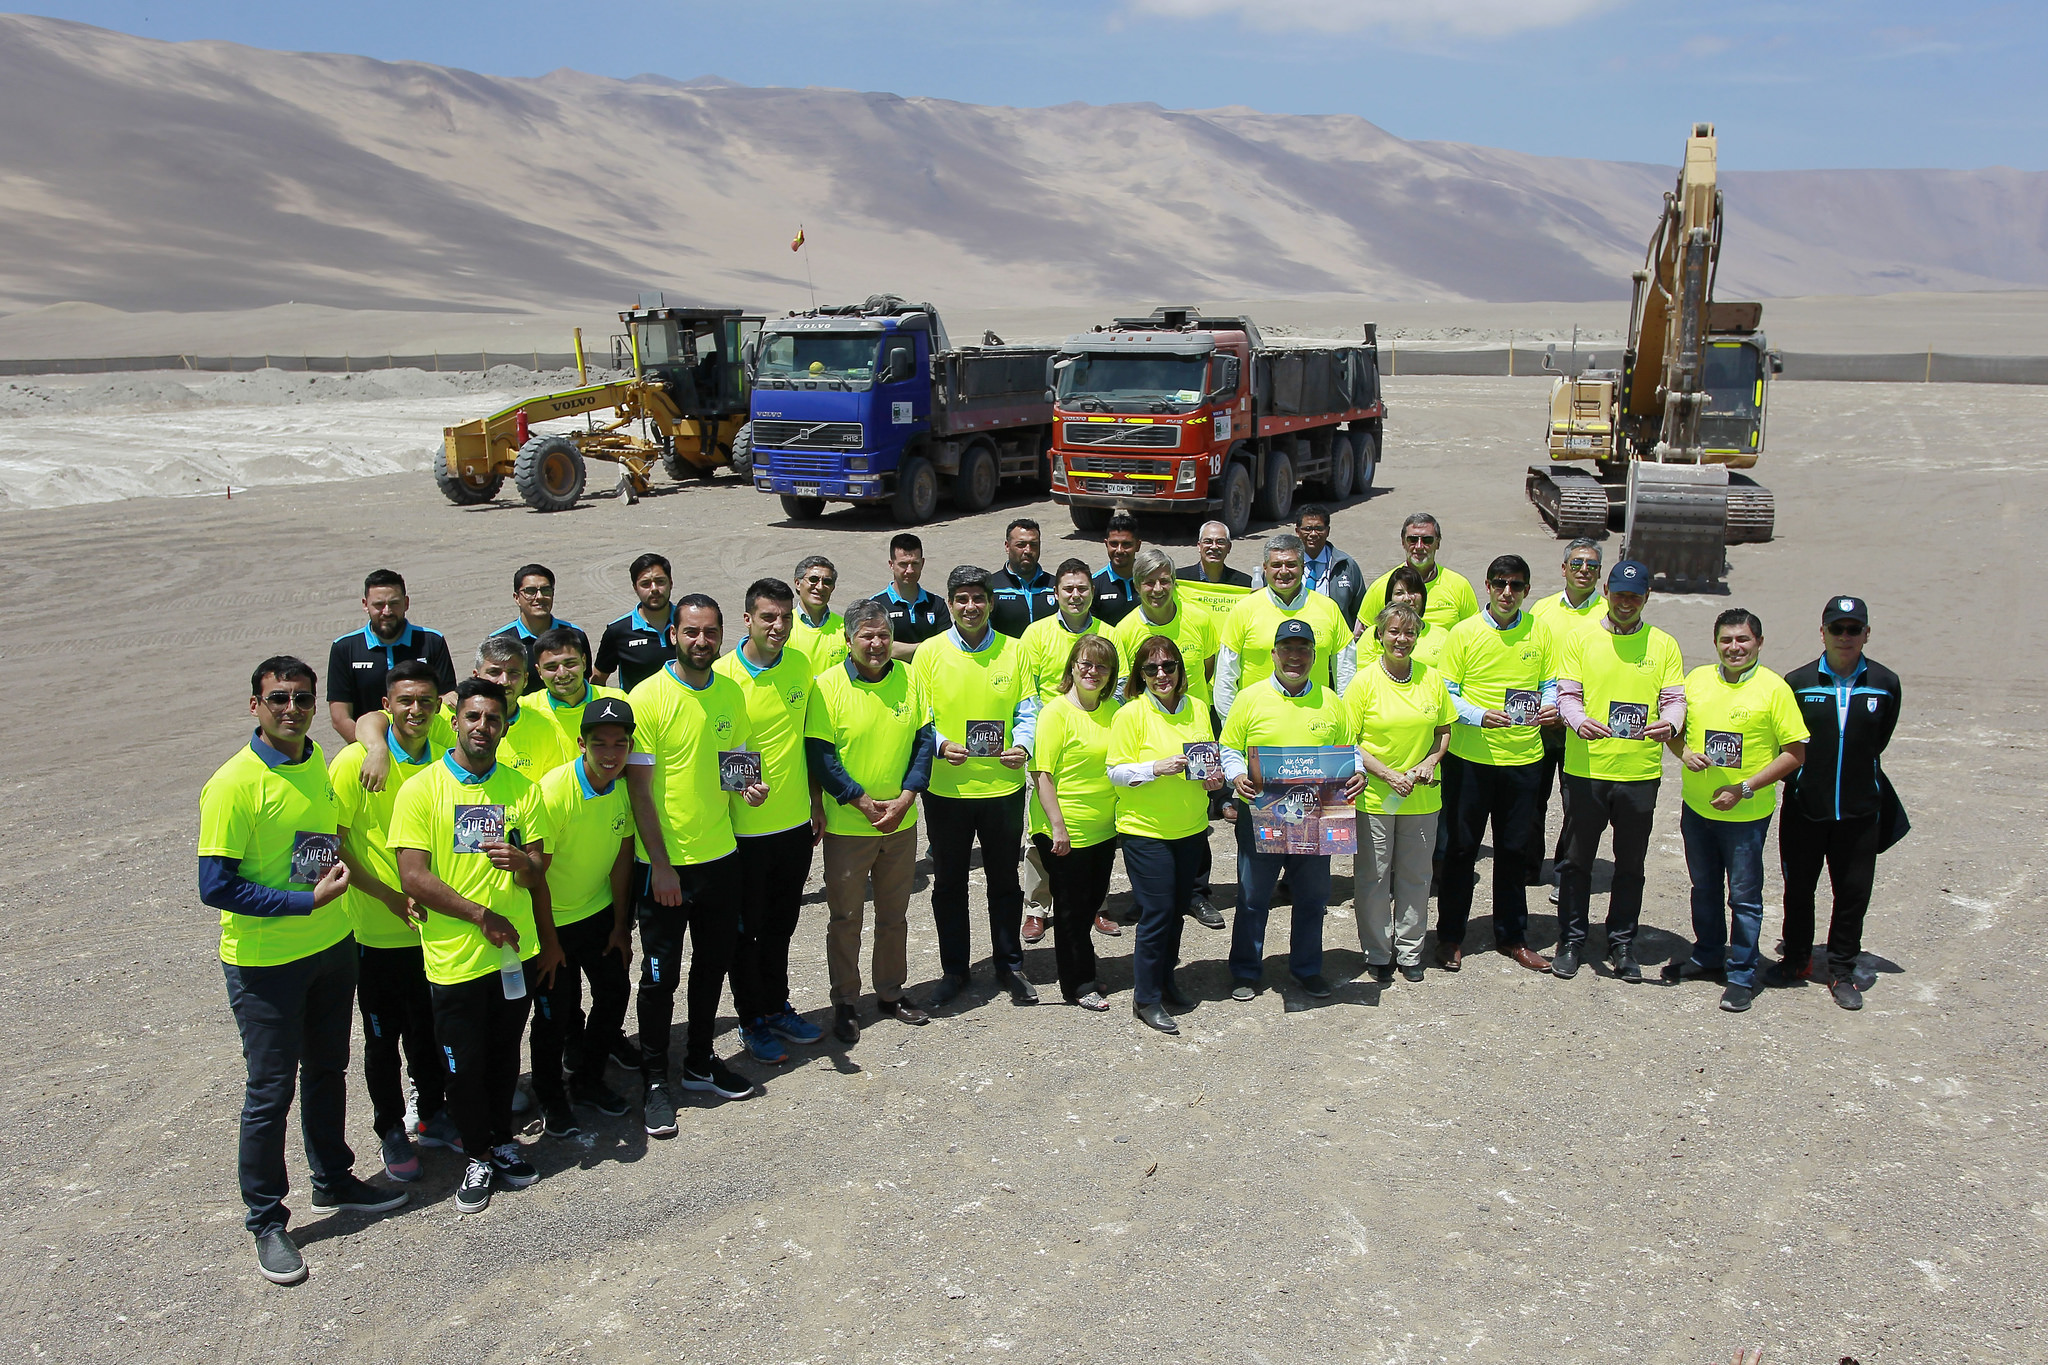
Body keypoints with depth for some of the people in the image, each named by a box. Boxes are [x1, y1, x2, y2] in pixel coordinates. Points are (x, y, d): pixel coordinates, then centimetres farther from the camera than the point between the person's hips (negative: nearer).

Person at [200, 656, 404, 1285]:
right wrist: (308, 901, -23)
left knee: (328, 1069, 20)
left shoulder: (318, 764, 3)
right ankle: (266, 1220, 18)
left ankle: (333, 1180, 38)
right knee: (271, 1089, 3)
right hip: (264, 961, -7)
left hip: (332, 945, 7)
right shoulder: (233, 784, -19)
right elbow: (216, 887, -22)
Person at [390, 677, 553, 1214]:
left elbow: (538, 875, 5)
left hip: (516, 950, 3)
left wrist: (523, 862, -17)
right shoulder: (420, 789, -8)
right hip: (454, 958, -3)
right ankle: (479, 1155, 27)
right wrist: (482, 916, -14)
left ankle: (502, 1140, 35)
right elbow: (414, 878, -13)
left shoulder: (522, 788, 4)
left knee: (504, 1053, 16)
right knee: (464, 1064, 8)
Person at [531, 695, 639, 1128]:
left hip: (599, 912, 6)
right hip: (552, 919, -5)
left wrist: (621, 926, 6)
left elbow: (621, 856, 3)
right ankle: (550, 1097, 25)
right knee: (555, 1011, 2)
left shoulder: (624, 786, -8)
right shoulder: (554, 790, -26)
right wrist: (548, 940, -16)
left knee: (615, 991, 10)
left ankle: (588, 1080, 31)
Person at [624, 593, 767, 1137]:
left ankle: (700, 1061, 35)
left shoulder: (731, 693, 2)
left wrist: (751, 785, -7)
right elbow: (639, 789, -14)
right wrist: (660, 864, -16)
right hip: (666, 863, -5)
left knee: (713, 965, 17)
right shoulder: (648, 698, -14)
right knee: (660, 975, 6)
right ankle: (654, 1080, 20)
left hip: (721, 855, 5)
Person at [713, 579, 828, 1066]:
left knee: (781, 925, 19)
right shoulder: (723, 675, -16)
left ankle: (777, 1007, 36)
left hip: (795, 824, 5)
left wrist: (815, 803, 13)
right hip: (744, 829, -5)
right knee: (746, 930, 10)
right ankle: (752, 1021, 26)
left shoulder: (799, 665, 0)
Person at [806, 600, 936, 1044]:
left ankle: (891, 992, 32)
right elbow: (819, 755, -12)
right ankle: (845, 1003, 21)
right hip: (846, 825, -4)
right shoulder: (827, 686, -11)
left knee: (894, 913, 16)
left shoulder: (908, 678, 0)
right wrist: (863, 801, -16)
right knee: (845, 917, 7)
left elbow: (925, 740, 2)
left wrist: (906, 797, -9)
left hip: (902, 823, 4)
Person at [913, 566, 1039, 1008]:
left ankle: (1009, 966, 28)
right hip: (946, 788, 0)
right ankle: (954, 969, 26)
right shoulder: (930, 653, -3)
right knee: (948, 883, 11)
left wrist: (1023, 746, -18)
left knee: (1004, 880, 12)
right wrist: (941, 745, -21)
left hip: (1003, 787, 0)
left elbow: (1027, 712, 2)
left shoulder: (1014, 651, 1)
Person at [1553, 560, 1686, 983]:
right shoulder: (1581, 637, 2)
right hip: (1586, 769, -1)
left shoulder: (1664, 645, 6)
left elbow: (1674, 700, 2)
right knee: (1577, 860, 8)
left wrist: (1670, 724, -21)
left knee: (1630, 864, 11)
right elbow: (1567, 694, -2)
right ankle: (1571, 940, 21)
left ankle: (1622, 943, 24)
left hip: (1640, 772, 1)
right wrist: (1580, 722, -24)